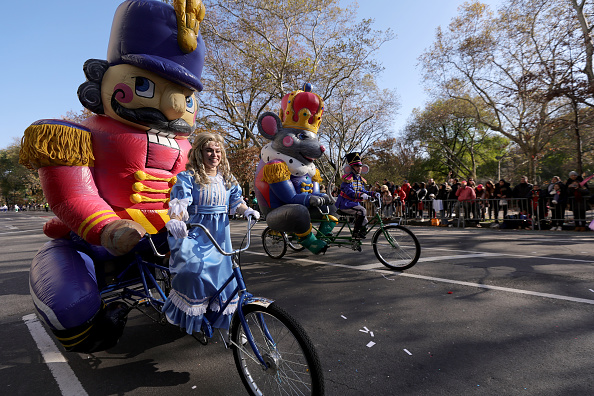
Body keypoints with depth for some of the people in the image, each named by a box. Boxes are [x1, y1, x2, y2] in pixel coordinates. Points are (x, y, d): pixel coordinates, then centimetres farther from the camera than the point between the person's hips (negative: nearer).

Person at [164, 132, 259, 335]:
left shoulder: (227, 178, 9)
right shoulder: (188, 177, -5)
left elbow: (236, 201, 6)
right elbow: (179, 204, -17)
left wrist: (247, 210, -16)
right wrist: (175, 221, -38)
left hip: (219, 235, 4)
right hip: (195, 233, -4)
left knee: (222, 273, 6)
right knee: (194, 268, -24)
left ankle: (220, 318, 30)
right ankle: (191, 319, 1)